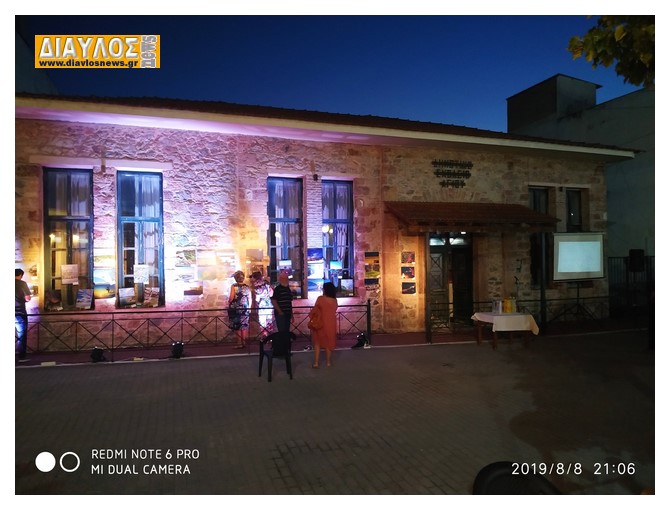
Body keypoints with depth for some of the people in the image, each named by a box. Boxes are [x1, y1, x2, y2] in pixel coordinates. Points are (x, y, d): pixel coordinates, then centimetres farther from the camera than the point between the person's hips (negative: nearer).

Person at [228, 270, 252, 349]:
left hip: (236, 308, -3)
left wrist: (229, 304, 4)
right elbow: (250, 299, 6)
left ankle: (240, 343, 3)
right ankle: (244, 342, 13)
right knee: (244, 326, 10)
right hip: (245, 308, 4)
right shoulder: (247, 287, 5)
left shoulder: (234, 286, -6)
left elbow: (231, 297, -12)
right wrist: (249, 307, 16)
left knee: (237, 326, 2)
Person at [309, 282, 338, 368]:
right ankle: (328, 362, 22)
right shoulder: (334, 300, -2)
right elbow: (334, 310, 8)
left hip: (320, 323, -2)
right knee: (329, 342, 15)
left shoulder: (320, 298, -13)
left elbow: (315, 310, -6)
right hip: (331, 323, 3)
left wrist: (311, 315, 10)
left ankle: (316, 362, 8)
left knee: (317, 342, 10)